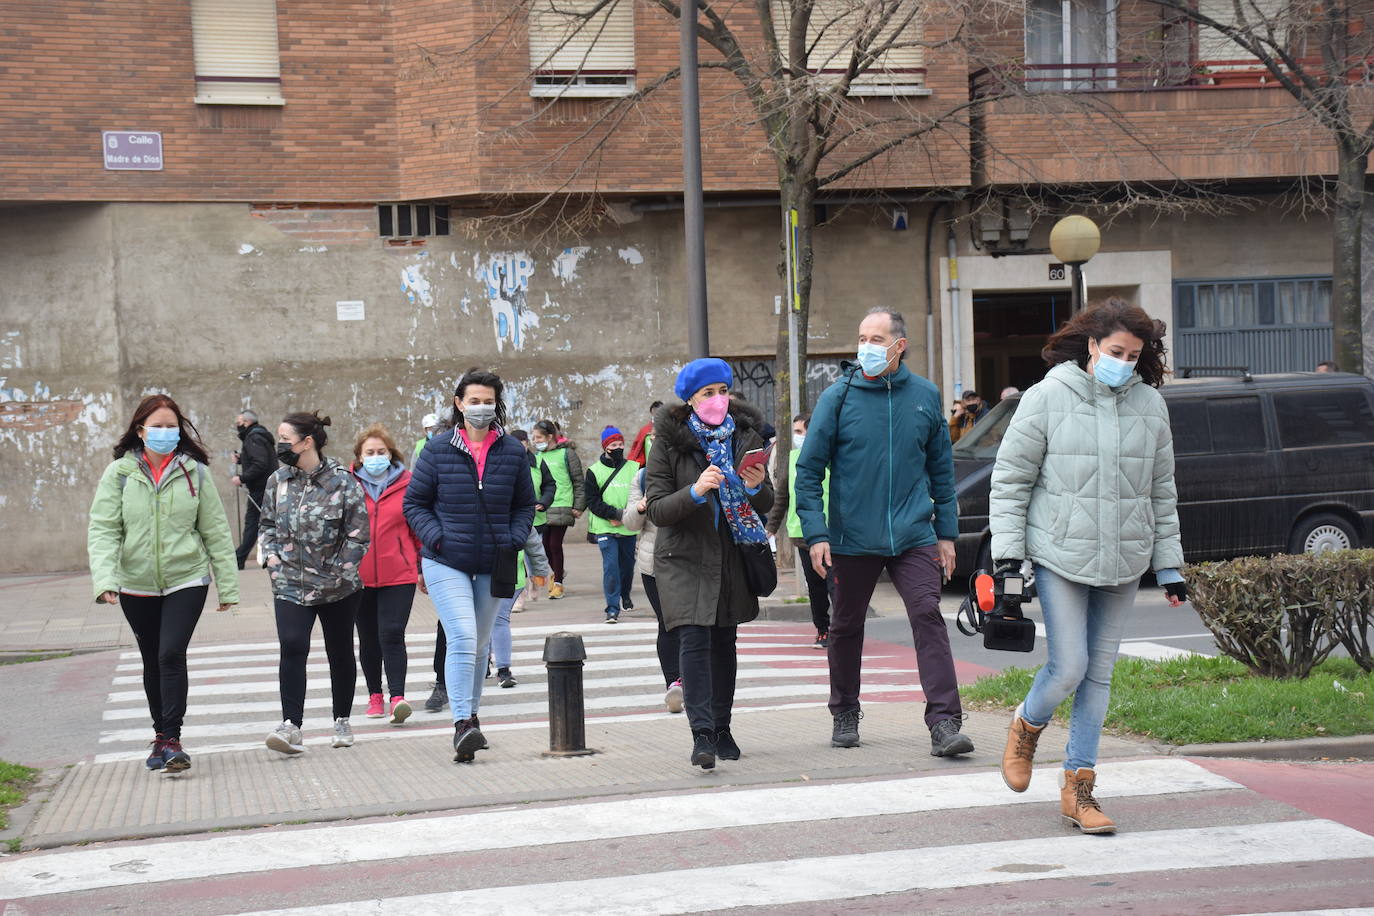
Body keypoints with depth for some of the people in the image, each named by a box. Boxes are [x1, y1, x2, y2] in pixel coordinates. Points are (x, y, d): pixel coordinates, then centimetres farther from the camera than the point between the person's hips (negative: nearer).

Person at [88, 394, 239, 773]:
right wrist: (105, 579, -22)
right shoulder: (119, 473, -3)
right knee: (153, 661, 14)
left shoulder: (193, 472, -2)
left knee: (172, 655, -16)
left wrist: (228, 585, 3)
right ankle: (161, 734, 29)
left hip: (186, 581, -2)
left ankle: (171, 738, -10)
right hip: (137, 586, 2)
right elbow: (102, 529, -8)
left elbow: (215, 531, 2)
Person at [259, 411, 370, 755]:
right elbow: (268, 524, 18)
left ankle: (342, 721, 27)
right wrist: (272, 556, 2)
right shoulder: (278, 481, 4)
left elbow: (359, 534, -8)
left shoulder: (342, 482, -10)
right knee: (292, 647, -16)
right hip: (290, 584, 2)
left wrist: (338, 572, -11)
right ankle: (291, 727, -19)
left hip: (338, 586, -2)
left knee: (340, 652, 11)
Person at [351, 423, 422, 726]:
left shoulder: (407, 484, 1)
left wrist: (424, 568, 9)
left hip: (399, 575, -2)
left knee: (392, 634, -13)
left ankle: (397, 698, -15)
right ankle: (375, 696, 24)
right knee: (369, 639, 11)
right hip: (359, 576, 2)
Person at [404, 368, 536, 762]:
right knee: (462, 639, -18)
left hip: (493, 565, 3)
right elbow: (414, 503, 3)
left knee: (480, 643, 15)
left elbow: (525, 505, 13)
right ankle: (462, 724, -18)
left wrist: (514, 539, -3)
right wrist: (436, 537, -12)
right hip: (446, 563, -3)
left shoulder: (512, 452, 2)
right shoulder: (438, 450, -4)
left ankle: (470, 715, 31)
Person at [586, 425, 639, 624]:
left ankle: (625, 596, 40)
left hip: (629, 528, 2)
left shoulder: (634, 468, 6)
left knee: (628, 564, 14)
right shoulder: (594, 471, 2)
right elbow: (593, 502, -2)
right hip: (605, 528, -2)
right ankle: (613, 607, -6)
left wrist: (628, 514, -11)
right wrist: (615, 513, -15)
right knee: (610, 566, -10)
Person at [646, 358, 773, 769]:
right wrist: (695, 491, -27)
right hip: (684, 558, -4)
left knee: (724, 642, 10)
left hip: (732, 556, 4)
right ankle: (701, 735, -19)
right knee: (694, 639, -16)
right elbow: (656, 510, -11)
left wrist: (755, 487, -14)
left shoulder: (745, 437, 4)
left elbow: (766, 505, 8)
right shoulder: (669, 442, -6)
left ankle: (722, 729, 22)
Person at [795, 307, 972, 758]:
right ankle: (845, 715, 30)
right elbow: (809, 470, -1)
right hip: (852, 538, 0)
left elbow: (941, 467, 13)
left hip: (913, 536, 0)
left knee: (928, 617, -12)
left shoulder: (925, 396, 5)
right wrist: (815, 533, -10)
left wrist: (946, 532, 10)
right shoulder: (838, 397, -3)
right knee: (846, 627, 11)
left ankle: (944, 723, -14)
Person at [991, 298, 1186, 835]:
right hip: (1060, 556, -4)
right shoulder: (1047, 398, -5)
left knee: (1099, 674, 6)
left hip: (1123, 562, 4)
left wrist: (1170, 565, 12)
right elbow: (1010, 479, -1)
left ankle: (1078, 785, 16)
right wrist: (1007, 551, -7)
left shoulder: (1150, 404, 6)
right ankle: (1026, 727, 25)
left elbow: (1161, 490, 13)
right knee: (1068, 668, -8)